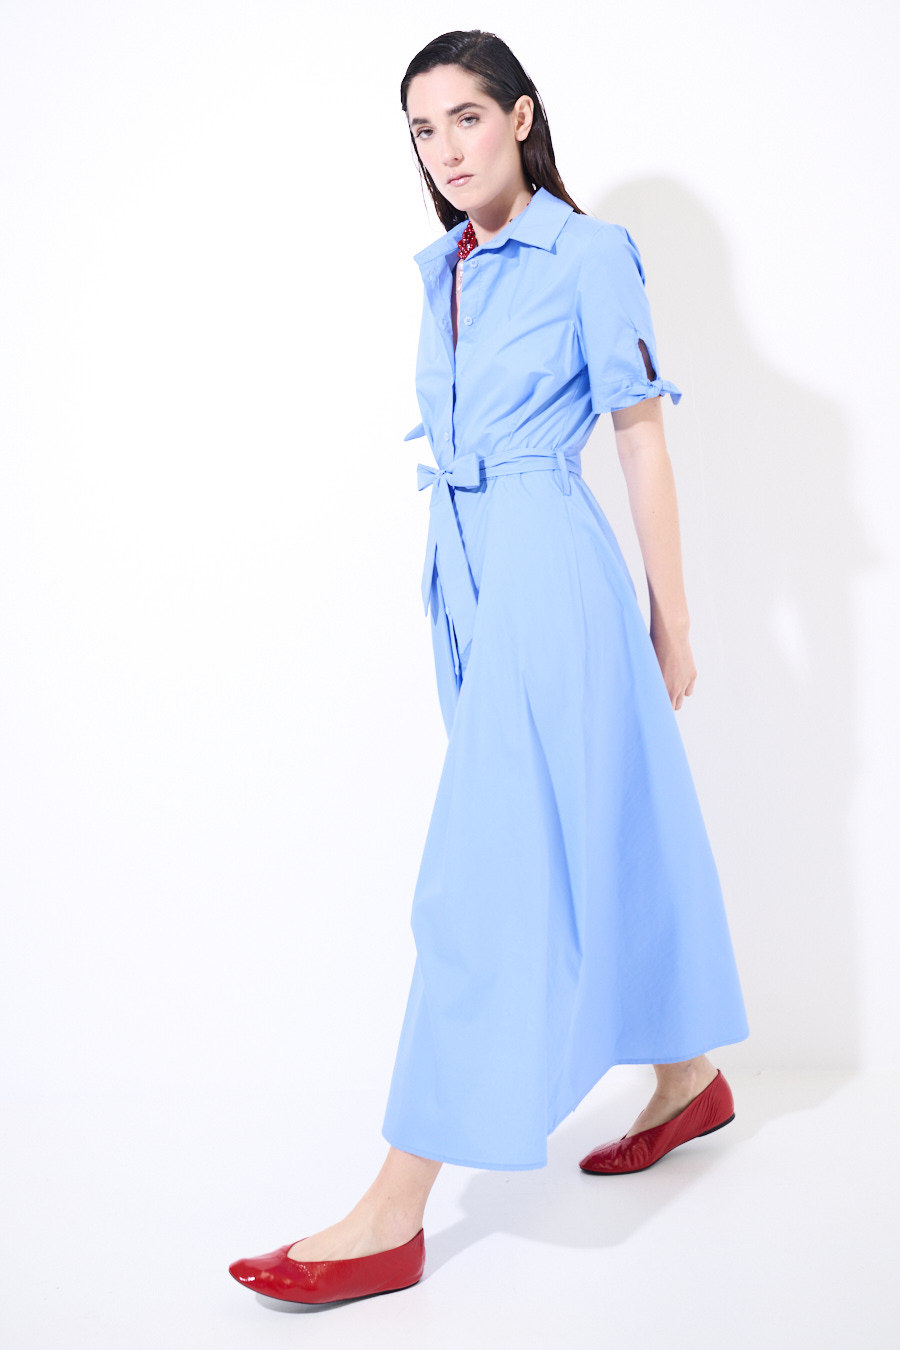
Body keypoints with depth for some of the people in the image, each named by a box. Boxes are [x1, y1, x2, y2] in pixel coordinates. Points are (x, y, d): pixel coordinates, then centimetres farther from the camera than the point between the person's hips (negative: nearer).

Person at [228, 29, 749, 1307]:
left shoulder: (590, 253, -7)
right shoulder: (443, 269, 13)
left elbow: (644, 443, -6)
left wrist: (672, 623, -4)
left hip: (548, 572, -8)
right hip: (463, 574, 8)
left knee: (491, 864, -9)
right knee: (592, 830, 15)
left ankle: (397, 1212, -5)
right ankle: (687, 1077, 33)